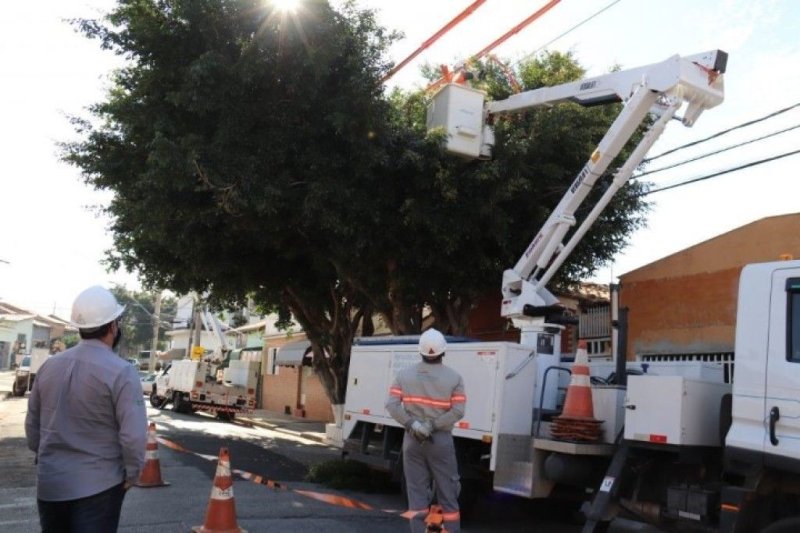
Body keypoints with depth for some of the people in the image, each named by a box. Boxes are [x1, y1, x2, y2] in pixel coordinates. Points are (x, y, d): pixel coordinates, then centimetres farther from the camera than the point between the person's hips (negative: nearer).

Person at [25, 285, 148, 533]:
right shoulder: (121, 371, -16)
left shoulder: (49, 366, 3)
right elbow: (133, 434, -21)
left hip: (49, 483, 6)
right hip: (98, 485, -6)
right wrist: (131, 474, -6)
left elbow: (32, 424, 11)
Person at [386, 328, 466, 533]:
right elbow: (458, 411, -13)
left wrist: (412, 424, -13)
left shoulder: (403, 374, 3)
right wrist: (433, 426, -13)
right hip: (441, 440, -2)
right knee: (447, 493, 7)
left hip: (412, 439, 2)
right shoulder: (454, 377, -2)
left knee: (416, 492, 8)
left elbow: (391, 404, -8)